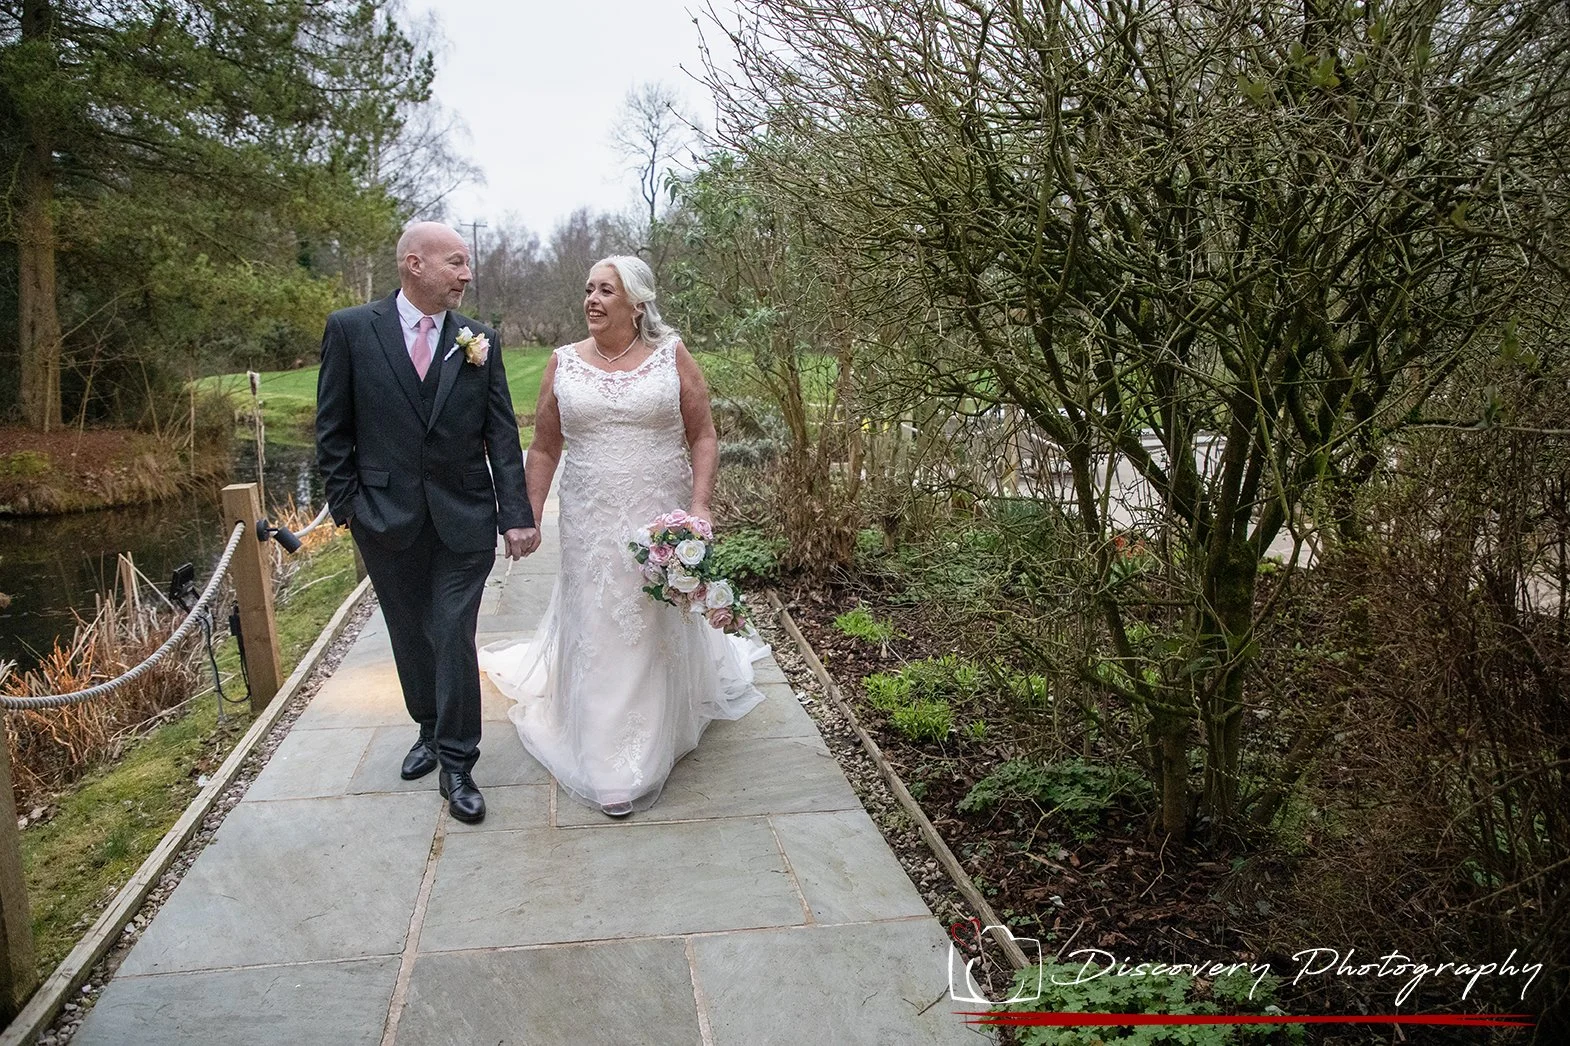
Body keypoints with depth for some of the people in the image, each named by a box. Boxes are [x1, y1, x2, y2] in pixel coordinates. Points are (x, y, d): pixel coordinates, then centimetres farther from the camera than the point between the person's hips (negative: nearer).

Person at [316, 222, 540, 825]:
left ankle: (457, 762, 13)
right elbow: (333, 429, 1)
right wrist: (346, 504, -3)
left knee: (454, 637, -1)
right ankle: (430, 729, 37)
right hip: (386, 519, 1)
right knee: (410, 636, 15)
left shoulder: (480, 341, 1)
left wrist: (516, 515, -8)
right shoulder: (351, 330, -2)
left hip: (464, 519, 0)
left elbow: (502, 434, -1)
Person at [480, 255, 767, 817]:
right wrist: (529, 518, 3)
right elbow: (543, 449, 7)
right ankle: (610, 768, 17)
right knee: (597, 630, 5)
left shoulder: (672, 356, -2)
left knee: (660, 627, 11)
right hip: (590, 525, 1)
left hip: (660, 520, -1)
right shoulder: (563, 363, 3)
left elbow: (703, 436, -3)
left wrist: (699, 506, -14)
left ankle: (655, 743, 35)